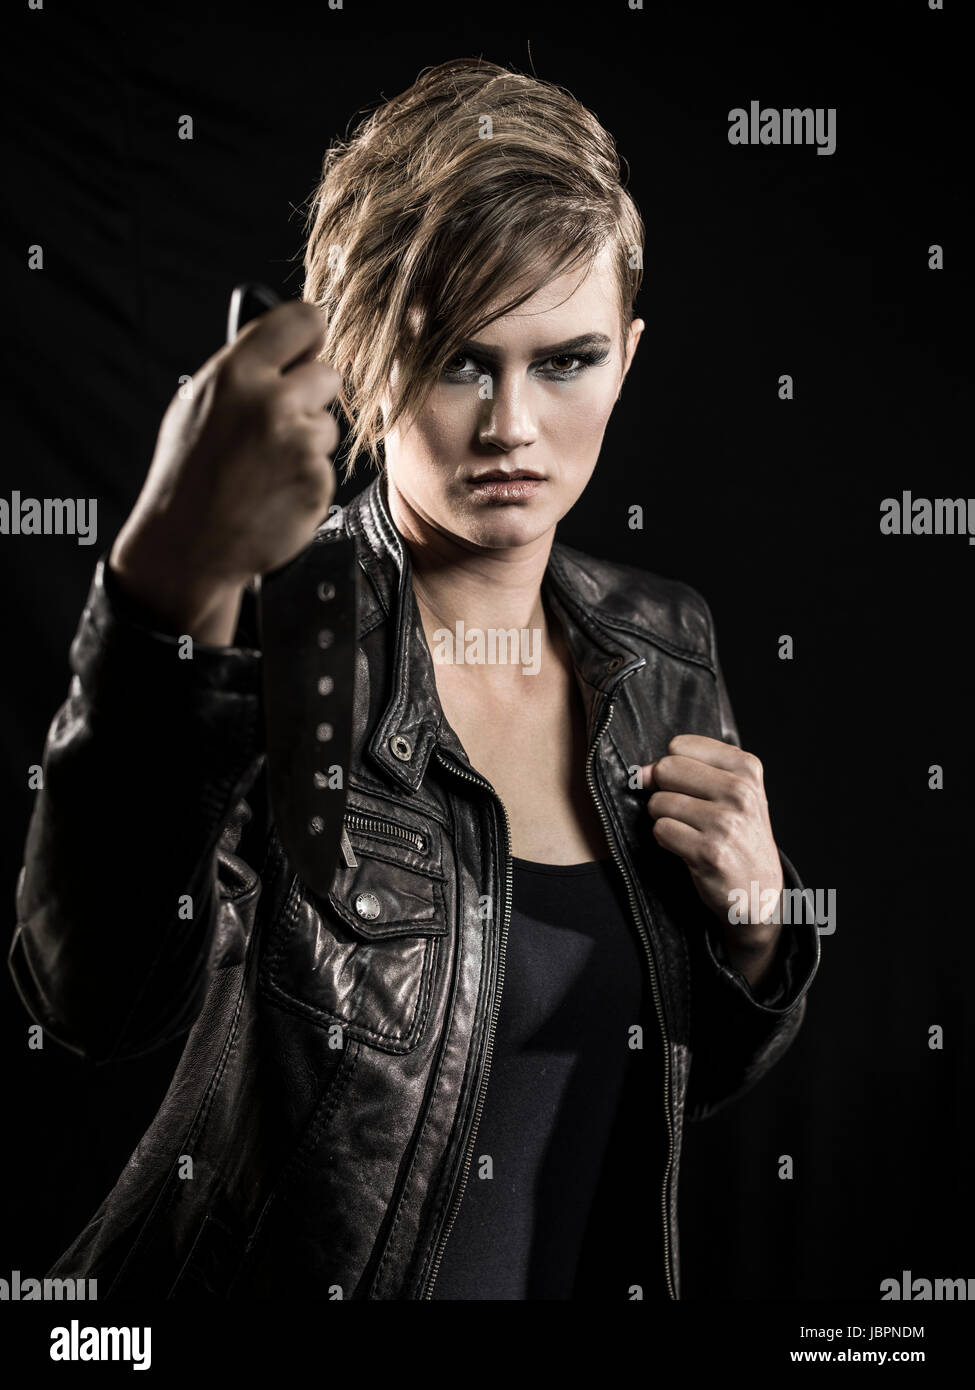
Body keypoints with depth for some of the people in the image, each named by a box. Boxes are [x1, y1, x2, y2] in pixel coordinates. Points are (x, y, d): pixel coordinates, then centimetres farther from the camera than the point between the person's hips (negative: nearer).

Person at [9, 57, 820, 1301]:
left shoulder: (660, 648, -4)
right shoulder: (267, 621, -19)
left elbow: (692, 1076, 5)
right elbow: (101, 998, -36)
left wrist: (752, 912, -14)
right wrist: (174, 586, -47)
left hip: (598, 1270, 5)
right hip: (272, 1274, -4)